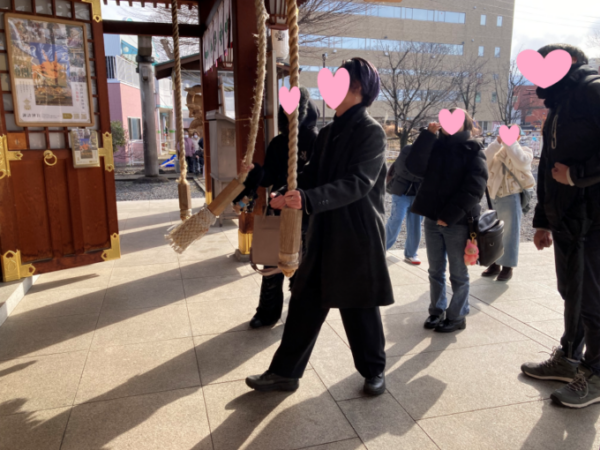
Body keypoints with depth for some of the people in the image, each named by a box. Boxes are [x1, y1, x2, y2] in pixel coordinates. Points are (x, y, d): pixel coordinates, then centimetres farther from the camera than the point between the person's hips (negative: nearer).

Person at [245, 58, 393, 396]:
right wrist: (289, 196, -6)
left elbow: (358, 183, -22)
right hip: (324, 235, 7)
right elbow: (314, 176, 15)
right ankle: (285, 372, 24)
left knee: (360, 307, 8)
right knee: (305, 303, 10)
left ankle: (374, 370, 32)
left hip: (359, 236, -7)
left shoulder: (371, 132, -11)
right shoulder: (329, 132, 12)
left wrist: (307, 199, -33)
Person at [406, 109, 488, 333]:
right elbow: (414, 167, -7)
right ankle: (437, 311, 27)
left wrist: (449, 215, -17)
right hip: (432, 218, 5)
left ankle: (457, 316, 20)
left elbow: (474, 188, -12)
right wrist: (428, 135, -12)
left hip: (458, 221, -4)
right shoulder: (436, 145, 9)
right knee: (435, 271, 14)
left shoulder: (473, 149, -4)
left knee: (458, 273, 8)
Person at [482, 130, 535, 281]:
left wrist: (510, 143, -20)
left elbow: (521, 162, -22)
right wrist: (497, 142, -16)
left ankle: (507, 267, 10)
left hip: (513, 197, -4)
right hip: (494, 197, 4)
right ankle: (495, 264, 21)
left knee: (510, 232, 1)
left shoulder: (524, 151, 2)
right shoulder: (498, 151, 10)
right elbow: (484, 160, -10)